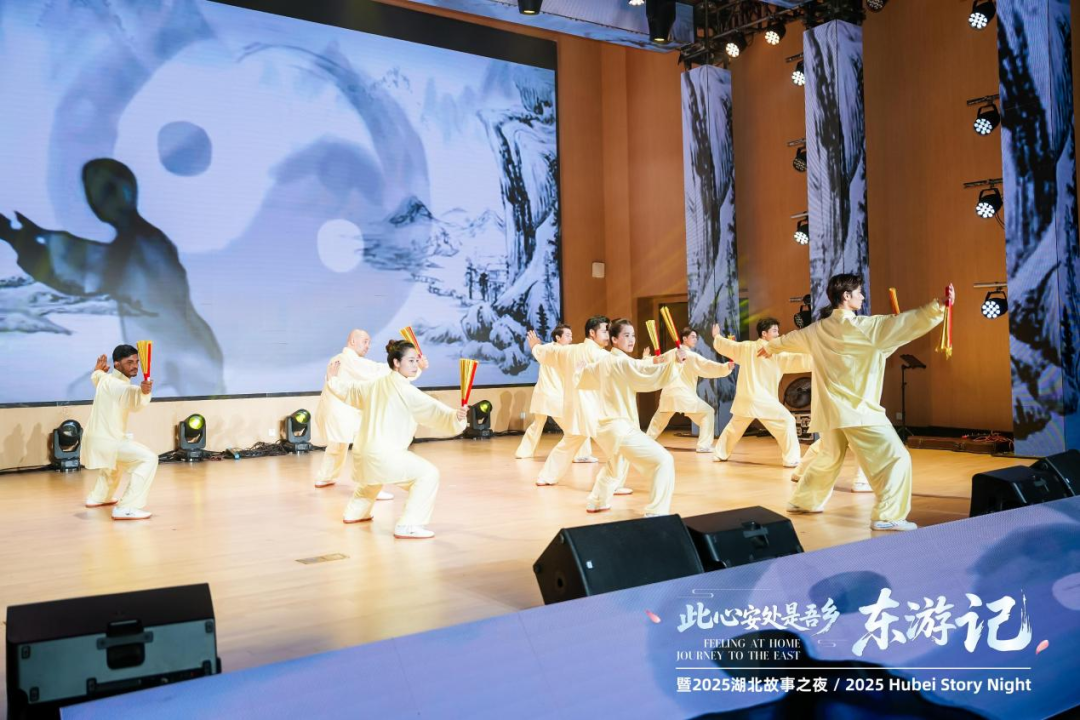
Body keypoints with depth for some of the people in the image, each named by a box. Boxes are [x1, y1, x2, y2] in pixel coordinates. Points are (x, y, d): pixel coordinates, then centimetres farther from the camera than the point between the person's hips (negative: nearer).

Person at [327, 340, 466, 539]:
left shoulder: (376, 385, 13)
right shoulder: (405, 391, -15)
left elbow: (350, 391, 29)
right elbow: (433, 410, -27)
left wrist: (333, 379, 46)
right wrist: (455, 416, -38)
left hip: (364, 453, 10)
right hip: (384, 455, -10)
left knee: (374, 477, 42)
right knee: (428, 474, -16)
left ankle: (354, 513, 57)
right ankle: (408, 525, -19)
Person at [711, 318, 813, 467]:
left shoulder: (745, 347, 8)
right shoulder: (777, 354, -10)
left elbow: (726, 346, 23)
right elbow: (798, 361, -16)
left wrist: (717, 337, 42)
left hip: (744, 399, 7)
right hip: (762, 401, -7)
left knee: (734, 426, 25)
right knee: (787, 422, -4)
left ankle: (720, 454, 36)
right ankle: (792, 459, -10)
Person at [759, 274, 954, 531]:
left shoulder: (818, 329, 11)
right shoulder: (866, 327, -11)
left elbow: (791, 338, 30)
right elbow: (903, 323, -19)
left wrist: (769, 347, 50)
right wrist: (940, 305, -17)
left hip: (830, 409, 8)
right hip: (858, 409, -8)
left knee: (830, 458, 26)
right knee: (895, 458, -5)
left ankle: (802, 501, 37)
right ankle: (888, 516, -11)